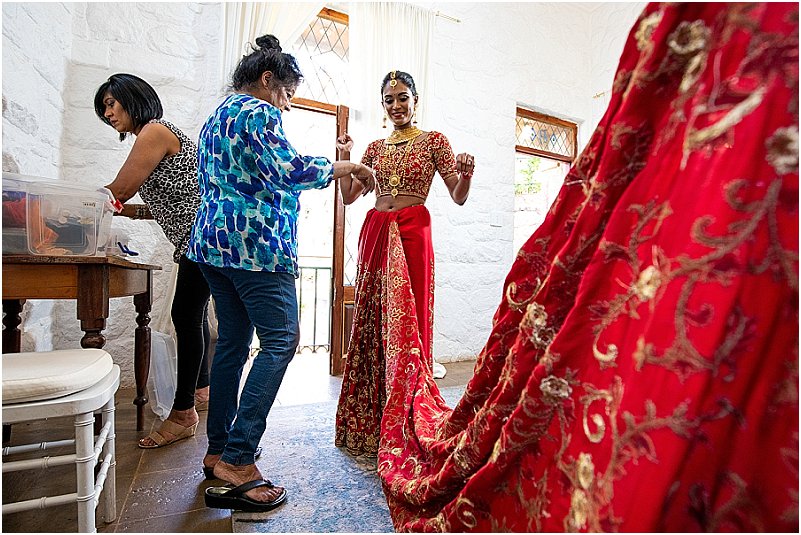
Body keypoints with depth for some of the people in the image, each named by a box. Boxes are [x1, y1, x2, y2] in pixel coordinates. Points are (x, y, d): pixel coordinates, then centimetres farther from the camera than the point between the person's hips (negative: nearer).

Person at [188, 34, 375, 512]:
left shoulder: (216, 118, 26)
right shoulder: (258, 112, -3)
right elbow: (289, 170, -15)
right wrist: (342, 167, -3)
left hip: (212, 240, 10)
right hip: (256, 244, -10)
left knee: (233, 343, 11)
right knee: (281, 340, -8)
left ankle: (218, 452, 19)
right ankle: (238, 461, -7)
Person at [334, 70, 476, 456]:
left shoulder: (434, 141, 8)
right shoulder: (375, 147, 19)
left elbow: (458, 197, 2)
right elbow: (348, 197, 16)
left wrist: (466, 174, -17)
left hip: (412, 232, -4)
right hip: (375, 233, 4)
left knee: (411, 320, -4)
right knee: (371, 320, 4)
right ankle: (368, 420, 20)